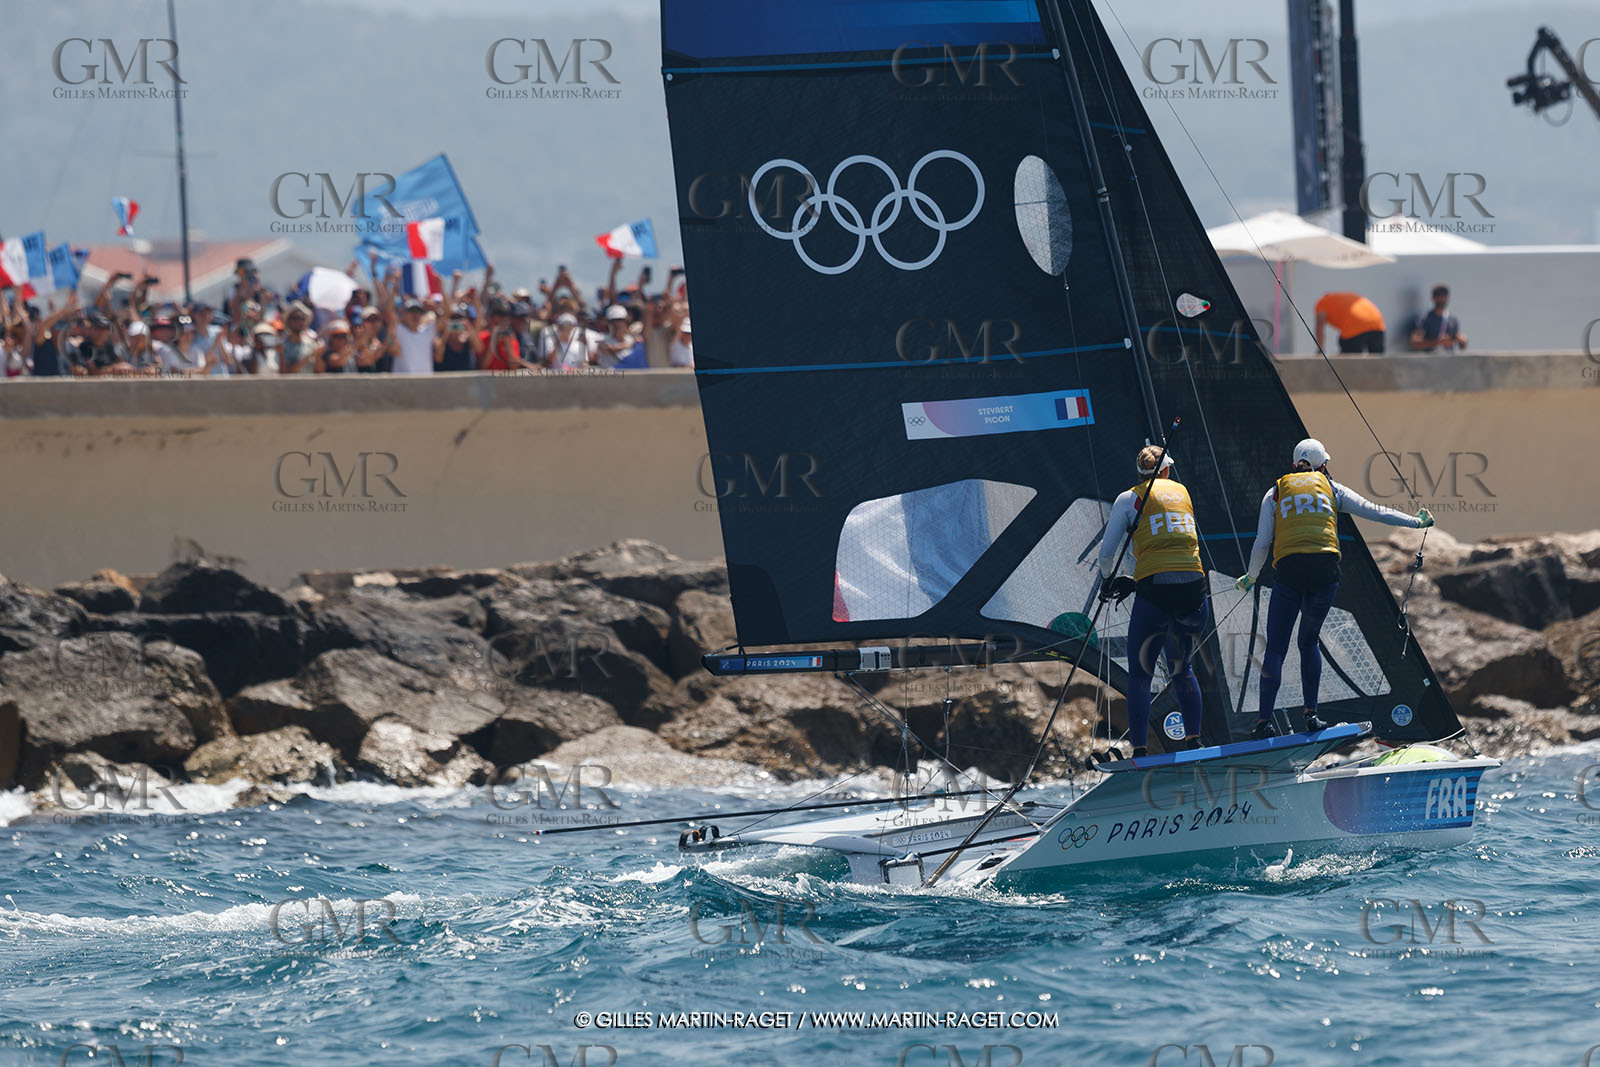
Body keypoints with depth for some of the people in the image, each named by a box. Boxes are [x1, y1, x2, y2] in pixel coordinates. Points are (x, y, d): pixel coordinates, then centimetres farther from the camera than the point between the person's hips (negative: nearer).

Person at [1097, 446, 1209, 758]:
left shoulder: (1130, 499, 6)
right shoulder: (1183, 493, 18)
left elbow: (1107, 551, 6)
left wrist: (1108, 580, 28)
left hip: (1155, 590, -4)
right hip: (1193, 585, 4)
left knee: (1140, 674, 4)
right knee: (1182, 668, 21)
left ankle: (1140, 750, -6)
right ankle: (1193, 737, 11)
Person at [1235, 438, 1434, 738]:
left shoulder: (1275, 493, 16)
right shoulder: (1331, 488, 16)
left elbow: (1262, 543, 11)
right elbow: (1372, 510, 17)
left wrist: (1251, 577, 27)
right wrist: (1416, 522, 24)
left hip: (1289, 570, -1)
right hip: (1325, 570, 1)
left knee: (1276, 647, 1)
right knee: (1309, 641, 17)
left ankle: (1265, 719, -10)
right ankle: (1311, 713, 7)